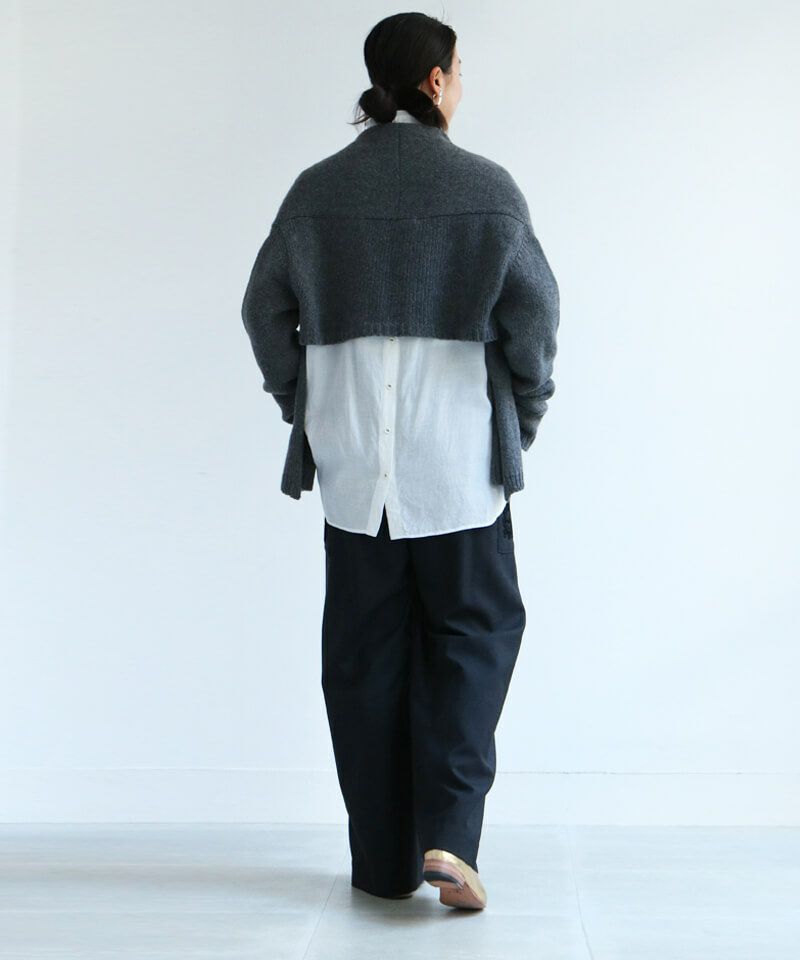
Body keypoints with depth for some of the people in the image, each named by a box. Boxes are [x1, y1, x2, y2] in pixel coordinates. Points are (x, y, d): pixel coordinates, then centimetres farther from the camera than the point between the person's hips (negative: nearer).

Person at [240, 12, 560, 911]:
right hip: (457, 458, -2)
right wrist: (525, 412, 8)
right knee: (470, 632, 11)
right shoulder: (486, 187, -6)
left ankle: (384, 860, 15)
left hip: (351, 460, 3)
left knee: (363, 651, 10)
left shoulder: (318, 189, 2)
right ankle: (447, 831, -4)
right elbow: (532, 310, -7)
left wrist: (302, 405, 16)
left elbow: (264, 308, 5)